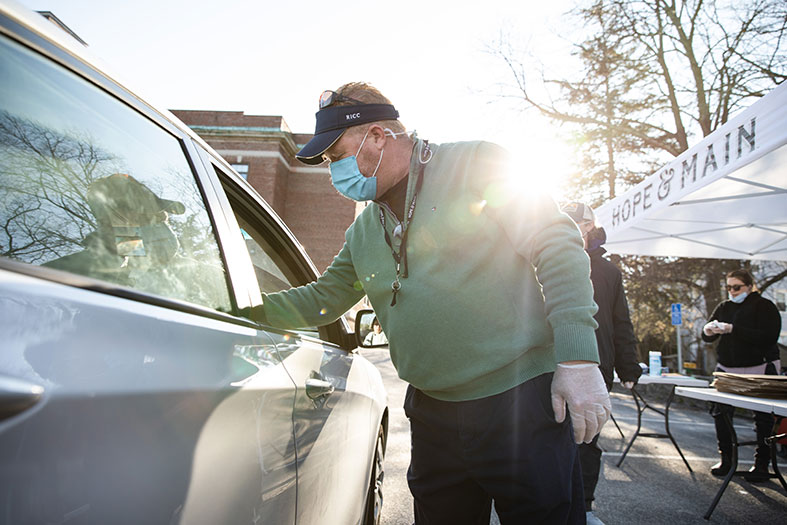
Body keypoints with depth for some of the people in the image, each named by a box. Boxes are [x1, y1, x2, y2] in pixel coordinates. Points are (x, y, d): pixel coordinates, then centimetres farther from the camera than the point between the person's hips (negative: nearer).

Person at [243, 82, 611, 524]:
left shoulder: (478, 165, -6)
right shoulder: (364, 232, 14)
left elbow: (558, 247, -11)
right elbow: (322, 298, 22)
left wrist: (578, 357, -18)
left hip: (522, 401, -5)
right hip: (433, 416, 6)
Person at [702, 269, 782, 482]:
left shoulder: (764, 307, -5)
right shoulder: (723, 308, 10)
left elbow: (769, 337, -20)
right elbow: (707, 337, 8)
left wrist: (733, 330, -26)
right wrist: (708, 330, -17)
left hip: (759, 371, -4)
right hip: (727, 370, 5)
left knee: (763, 419, 3)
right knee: (721, 413, 0)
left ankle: (762, 464, 15)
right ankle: (726, 460, 13)